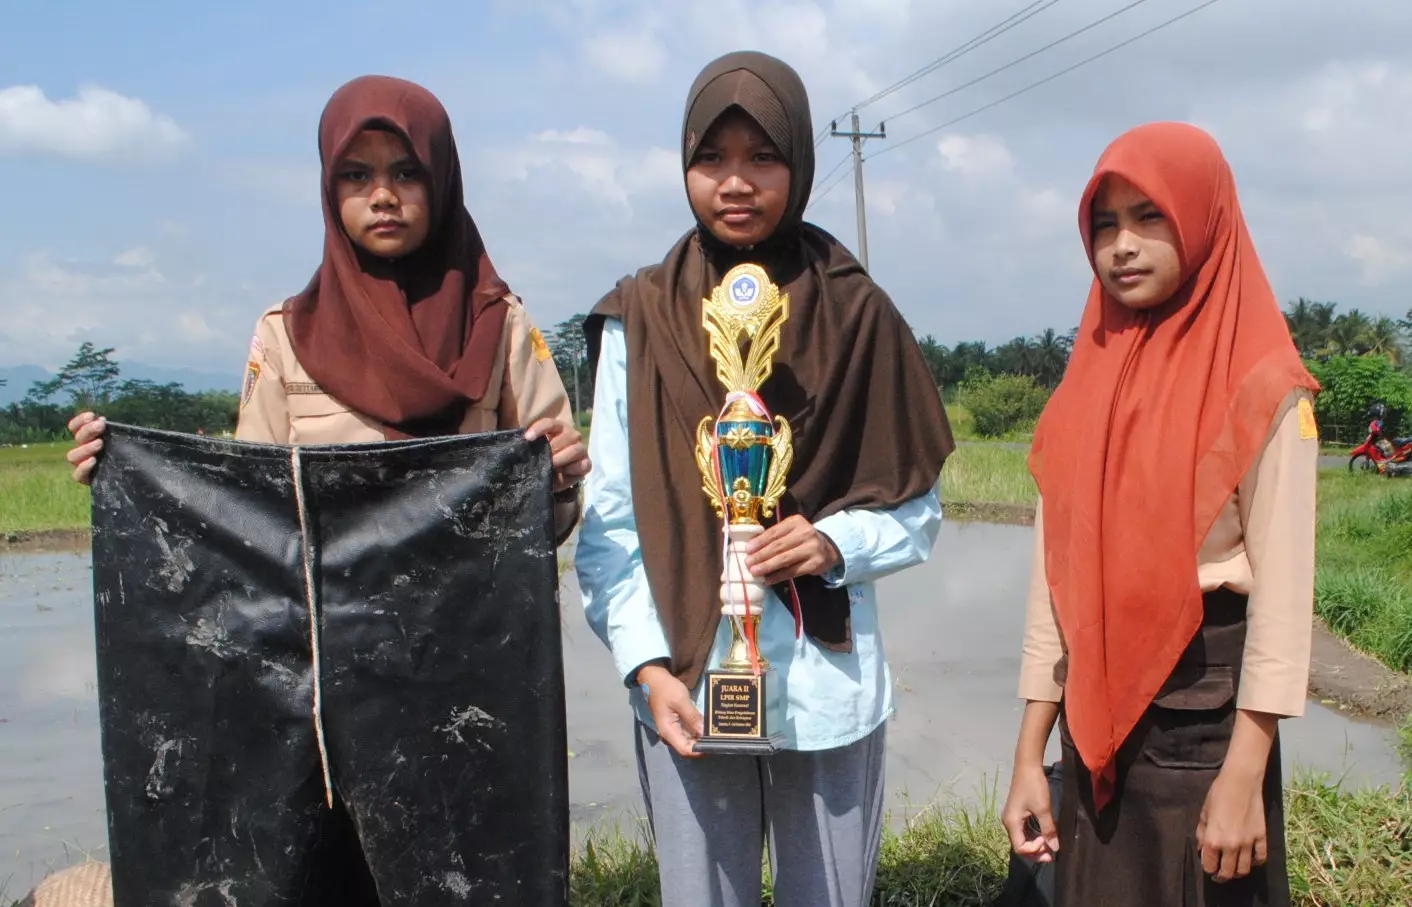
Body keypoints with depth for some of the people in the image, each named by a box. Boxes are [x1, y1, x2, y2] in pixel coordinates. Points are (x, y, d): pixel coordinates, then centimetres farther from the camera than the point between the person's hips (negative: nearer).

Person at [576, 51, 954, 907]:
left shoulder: (858, 315, 0)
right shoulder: (641, 323, 0)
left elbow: (918, 508, 5)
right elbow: (611, 524, -1)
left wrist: (838, 542, -14)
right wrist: (648, 667, -10)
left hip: (831, 689, 0)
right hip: (688, 690, 0)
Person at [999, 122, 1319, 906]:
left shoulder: (1260, 390, -8)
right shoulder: (1084, 392, 6)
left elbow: (1282, 593, -11)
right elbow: (1055, 577, 5)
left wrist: (1244, 775, -15)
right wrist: (1030, 756, 4)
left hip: (1206, 710, -5)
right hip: (1095, 725, 5)